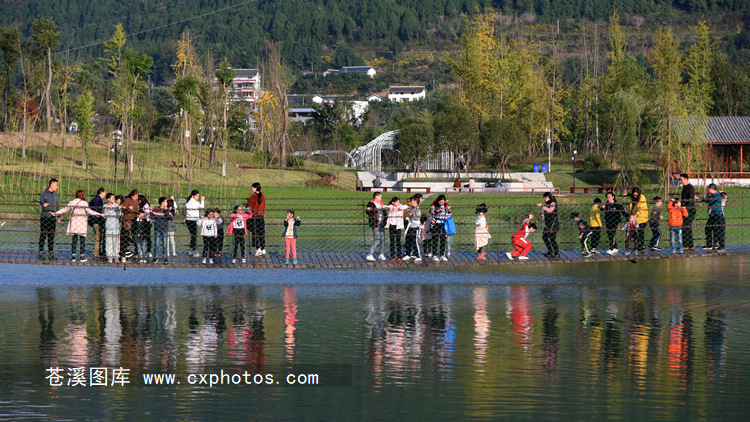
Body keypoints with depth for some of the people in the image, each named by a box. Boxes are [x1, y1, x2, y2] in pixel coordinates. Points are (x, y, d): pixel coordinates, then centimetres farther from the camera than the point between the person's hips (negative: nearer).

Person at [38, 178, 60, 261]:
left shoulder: (55, 195, 16)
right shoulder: (43, 194, -1)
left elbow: (58, 207, 21)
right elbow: (41, 202, -17)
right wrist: (44, 204, -40)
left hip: (53, 217, 5)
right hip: (45, 217, -5)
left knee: (51, 236, 4)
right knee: (43, 235, -4)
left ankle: (51, 253, 7)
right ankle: (41, 252, 0)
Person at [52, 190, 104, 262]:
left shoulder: (71, 203, 4)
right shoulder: (84, 203, -7)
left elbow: (65, 209, 3)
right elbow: (89, 211, -14)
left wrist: (55, 213, 9)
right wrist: (99, 214, -12)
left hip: (73, 223, 4)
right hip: (82, 223, -4)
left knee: (74, 240, 9)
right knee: (82, 240, 3)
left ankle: (73, 256, 7)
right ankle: (82, 256, 2)